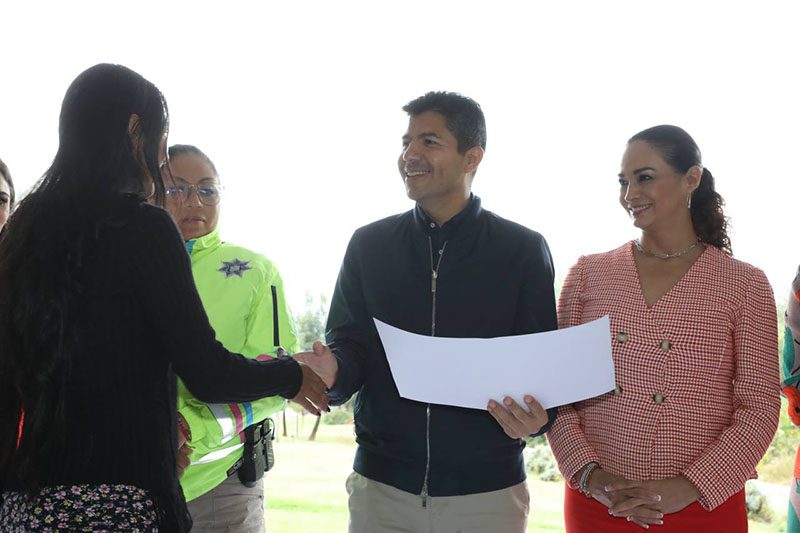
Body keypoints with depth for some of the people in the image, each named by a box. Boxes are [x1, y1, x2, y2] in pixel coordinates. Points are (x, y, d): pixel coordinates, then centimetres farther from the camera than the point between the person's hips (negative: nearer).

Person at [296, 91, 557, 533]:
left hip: (487, 489, -1)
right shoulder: (369, 245, 8)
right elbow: (348, 345, 5)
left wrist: (534, 417, -21)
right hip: (382, 484, 2)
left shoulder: (523, 250, 2)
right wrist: (332, 372, -18)